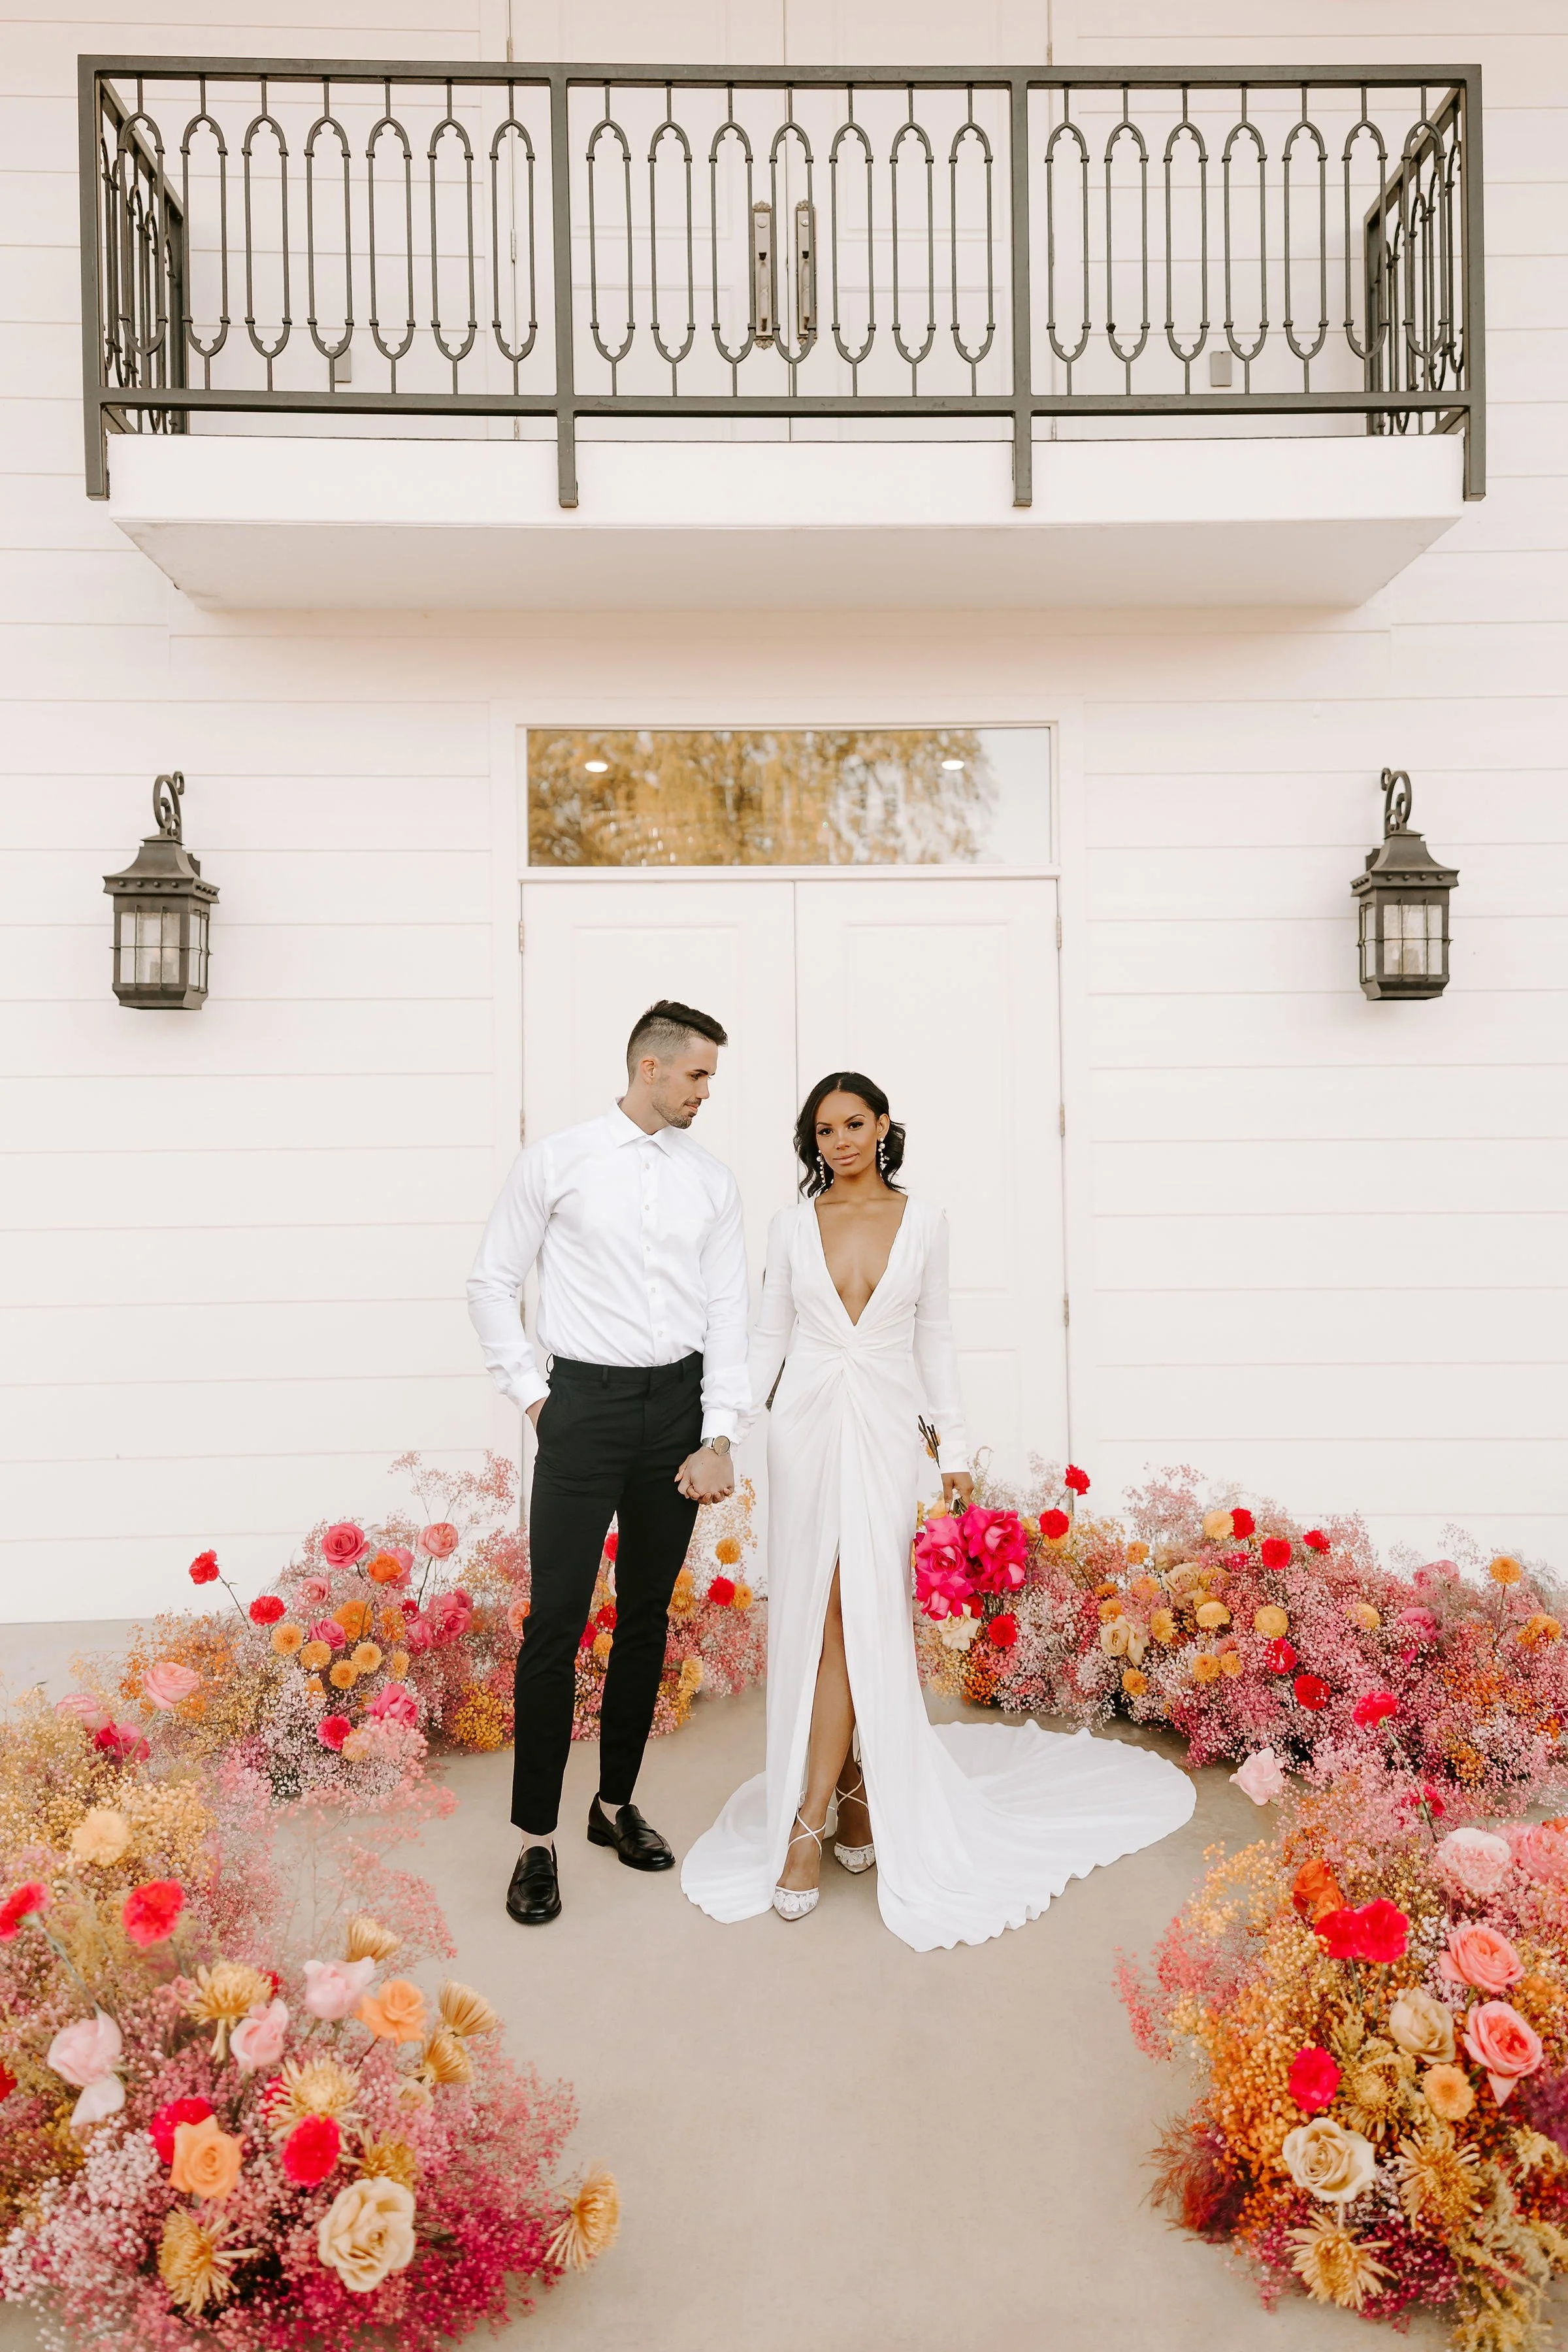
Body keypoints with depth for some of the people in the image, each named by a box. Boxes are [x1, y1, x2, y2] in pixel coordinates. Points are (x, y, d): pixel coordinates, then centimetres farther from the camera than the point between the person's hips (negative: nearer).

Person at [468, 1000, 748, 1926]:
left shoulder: (713, 1180, 7)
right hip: (585, 1402, -3)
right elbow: (493, 1281, 5)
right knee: (557, 1622, -4)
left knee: (649, 1616, 12)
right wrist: (530, 1392, -1)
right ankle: (538, 1840, 9)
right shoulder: (558, 1161, -1)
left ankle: (616, 1804, 29)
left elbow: (730, 1312, 4)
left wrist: (720, 1436, -3)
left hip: (678, 1404, 4)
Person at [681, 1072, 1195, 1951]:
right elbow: (770, 1336, 8)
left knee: (858, 1615, -6)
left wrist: (955, 1447, 5)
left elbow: (934, 1338, 8)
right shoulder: (793, 1225, 6)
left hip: (885, 1431, -1)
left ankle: (808, 1821, 0)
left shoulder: (923, 1222, 4)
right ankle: (855, 1788, 20)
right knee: (818, 1614, 2)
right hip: (808, 1426, 1)